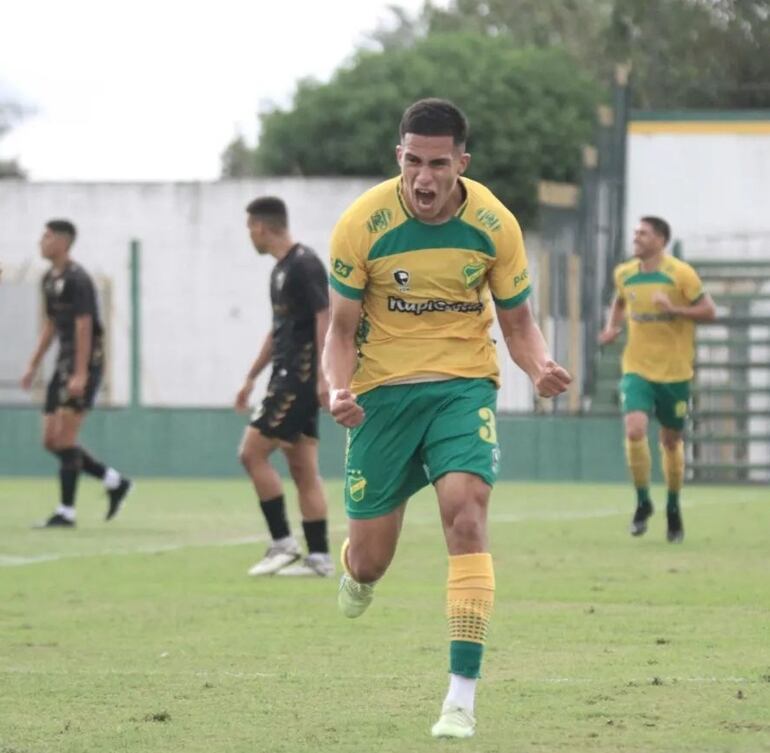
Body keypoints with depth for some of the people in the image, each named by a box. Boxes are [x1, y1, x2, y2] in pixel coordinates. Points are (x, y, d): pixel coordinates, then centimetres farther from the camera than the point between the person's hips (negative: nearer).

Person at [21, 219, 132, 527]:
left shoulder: (76, 279, -14)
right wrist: (33, 366, 20)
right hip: (64, 363, 9)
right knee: (51, 440, 7)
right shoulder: (50, 279, 14)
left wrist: (80, 374, -24)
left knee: (64, 438, -11)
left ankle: (66, 511, -7)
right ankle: (114, 482, 17)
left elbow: (84, 326, -19)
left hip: (85, 362, -9)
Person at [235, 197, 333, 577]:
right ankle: (318, 556, 7)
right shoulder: (280, 269, 17)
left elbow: (325, 318, -19)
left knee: (253, 452, -11)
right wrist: (251, 378, 27)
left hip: (301, 376, -10)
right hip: (287, 376, 10)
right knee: (303, 470, 7)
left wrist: (323, 378, -25)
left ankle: (282, 542, -7)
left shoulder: (304, 265, -12)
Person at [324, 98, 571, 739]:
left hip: (463, 384, 0)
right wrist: (339, 390, -25)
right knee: (371, 560, 3)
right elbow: (342, 329, -5)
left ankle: (463, 697, -22)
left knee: (465, 511, -24)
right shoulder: (362, 224, -13)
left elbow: (517, 323, 3)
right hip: (382, 391, 0)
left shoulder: (494, 224, -9)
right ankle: (355, 570, 47)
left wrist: (541, 366, -19)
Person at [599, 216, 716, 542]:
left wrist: (673, 310, -22)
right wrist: (613, 327, 6)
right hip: (637, 369, 2)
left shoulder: (681, 274, -9)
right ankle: (642, 501, 0)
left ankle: (673, 508, 30)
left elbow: (709, 311, -8)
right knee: (634, 430, -19)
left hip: (674, 371, -2)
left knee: (671, 440, 8)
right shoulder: (624, 274, 4)